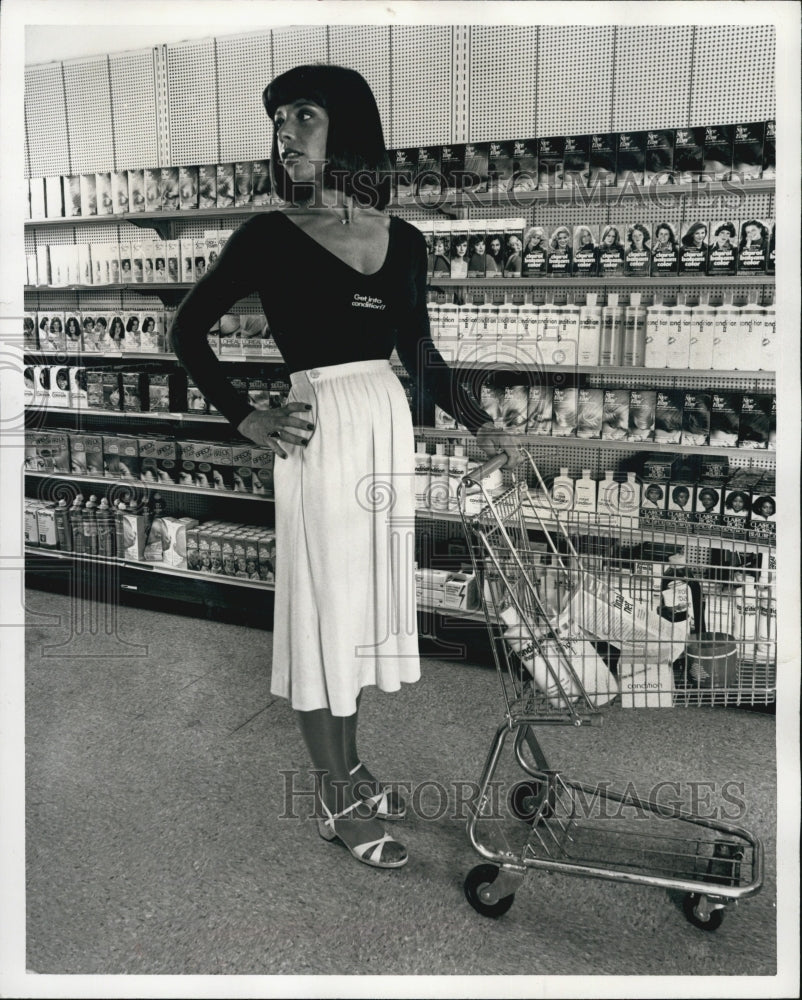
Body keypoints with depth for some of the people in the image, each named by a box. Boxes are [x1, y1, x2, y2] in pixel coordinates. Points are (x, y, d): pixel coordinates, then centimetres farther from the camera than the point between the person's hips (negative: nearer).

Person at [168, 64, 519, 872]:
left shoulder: (402, 240, 6)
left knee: (368, 595, 13)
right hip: (319, 431, -5)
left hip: (387, 423, 5)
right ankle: (336, 803, 17)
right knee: (323, 601, 2)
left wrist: (478, 426, 12)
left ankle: (347, 770, 32)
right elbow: (188, 328, 2)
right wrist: (246, 419, -5)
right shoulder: (271, 236, -6)